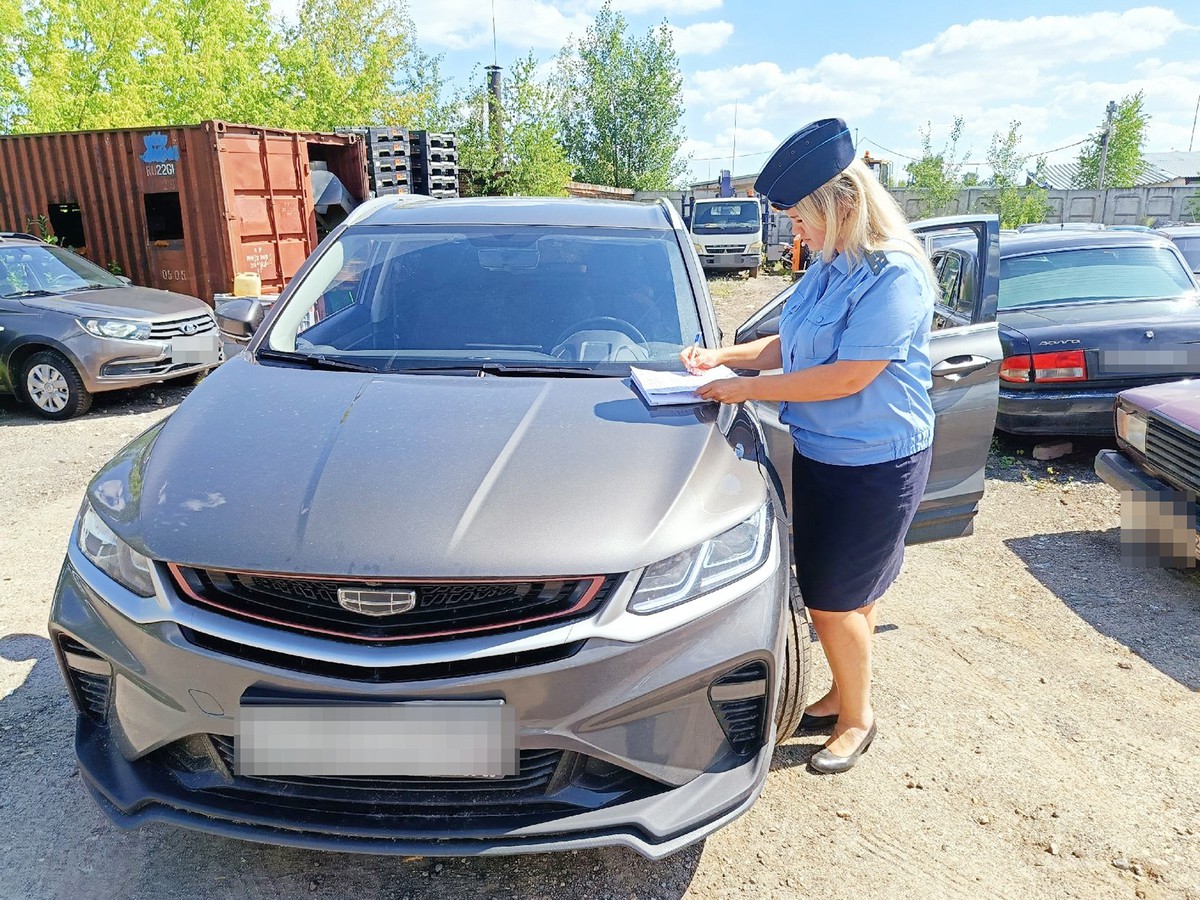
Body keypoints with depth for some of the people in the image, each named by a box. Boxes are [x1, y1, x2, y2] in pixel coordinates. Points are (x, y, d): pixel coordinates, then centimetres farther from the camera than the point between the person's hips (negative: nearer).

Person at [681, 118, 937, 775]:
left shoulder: (894, 276, -21)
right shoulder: (829, 267, 7)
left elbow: (849, 377, -26)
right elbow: (791, 347, 16)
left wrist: (747, 388, -20)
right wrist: (724, 356, 2)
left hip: (875, 466, -8)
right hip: (819, 452, 8)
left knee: (833, 600, 2)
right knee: (851, 594, 19)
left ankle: (857, 717, 24)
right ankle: (843, 697, 37)